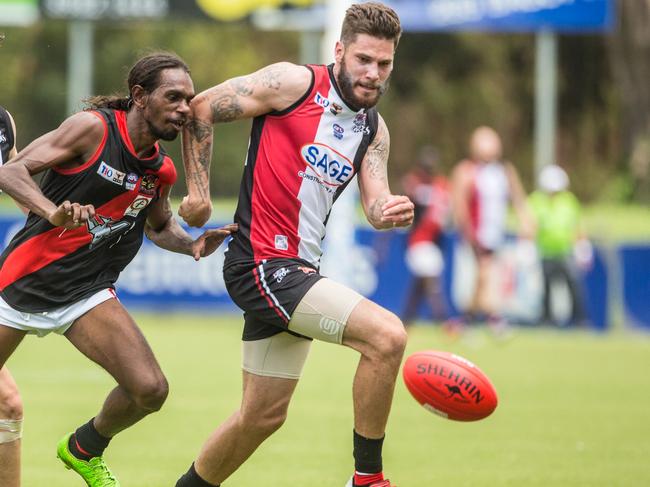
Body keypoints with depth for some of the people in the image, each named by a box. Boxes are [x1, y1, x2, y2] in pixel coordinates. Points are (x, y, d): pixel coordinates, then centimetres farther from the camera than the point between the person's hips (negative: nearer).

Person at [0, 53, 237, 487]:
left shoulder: (161, 171, 3)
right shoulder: (93, 128, -14)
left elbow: (158, 225, 24)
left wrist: (193, 245, 2)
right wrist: (54, 213, -34)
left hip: (87, 294, 4)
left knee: (150, 390, -10)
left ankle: (84, 450, 18)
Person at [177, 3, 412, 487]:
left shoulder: (374, 130, 12)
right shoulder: (294, 83, -10)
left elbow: (375, 203, 0)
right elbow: (202, 108, -5)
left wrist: (392, 211, -23)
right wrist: (198, 190, -7)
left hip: (298, 270, 8)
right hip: (262, 263, -8)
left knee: (263, 415, 13)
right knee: (387, 334, -23)